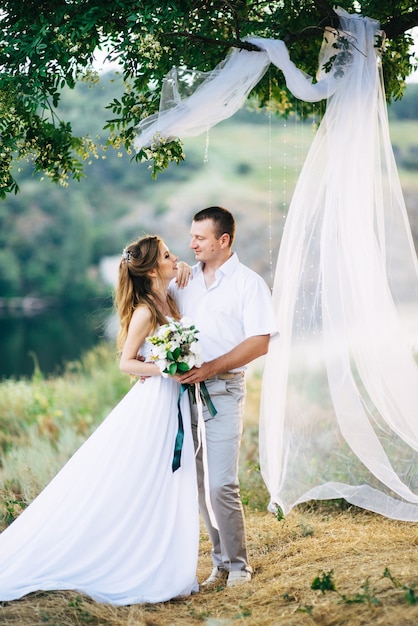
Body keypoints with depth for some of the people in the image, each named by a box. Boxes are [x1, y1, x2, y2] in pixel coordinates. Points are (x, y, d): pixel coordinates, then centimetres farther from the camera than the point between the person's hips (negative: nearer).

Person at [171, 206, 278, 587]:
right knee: (200, 482, 7)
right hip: (185, 389, 5)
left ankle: (239, 565, 6)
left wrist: (210, 368, -17)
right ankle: (221, 561, 18)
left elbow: (259, 343, -9)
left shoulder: (249, 283, -1)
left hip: (224, 390, -5)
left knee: (222, 485, -10)